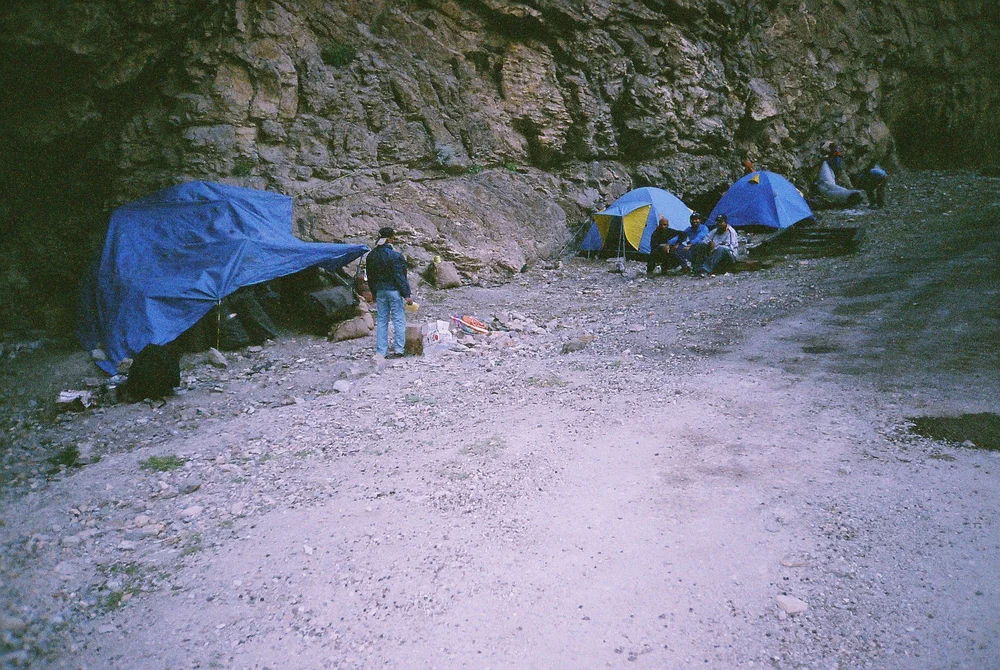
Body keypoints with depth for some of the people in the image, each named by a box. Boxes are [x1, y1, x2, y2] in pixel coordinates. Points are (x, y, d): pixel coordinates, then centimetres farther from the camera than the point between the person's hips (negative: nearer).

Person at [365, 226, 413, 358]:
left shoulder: (371, 256, 7)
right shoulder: (395, 255, -13)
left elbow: (370, 277, 14)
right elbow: (400, 277, -14)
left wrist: (374, 293, 24)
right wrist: (406, 295, -10)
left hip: (379, 291, 6)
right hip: (393, 291, -6)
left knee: (381, 320, 10)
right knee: (398, 320, 2)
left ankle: (380, 351, 10)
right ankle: (398, 350, 1)